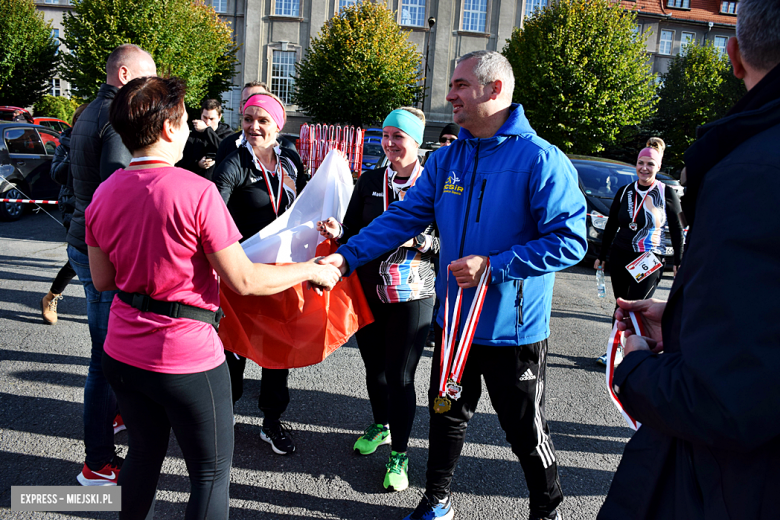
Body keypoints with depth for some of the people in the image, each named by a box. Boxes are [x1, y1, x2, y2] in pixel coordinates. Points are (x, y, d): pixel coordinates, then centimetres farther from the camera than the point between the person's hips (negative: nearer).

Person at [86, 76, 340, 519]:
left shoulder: (104, 194, 1)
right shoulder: (197, 191, -19)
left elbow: (103, 280, 9)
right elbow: (244, 281, -18)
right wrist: (311, 270, -6)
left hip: (123, 354, 7)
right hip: (187, 360, -7)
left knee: (144, 454, 27)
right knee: (212, 473, 11)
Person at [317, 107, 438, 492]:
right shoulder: (370, 181, 6)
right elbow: (352, 232, 7)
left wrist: (417, 239, -22)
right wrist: (336, 232, -14)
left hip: (412, 296, -4)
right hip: (368, 291, 4)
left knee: (400, 376, 1)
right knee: (374, 366, 18)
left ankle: (399, 456, 19)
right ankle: (381, 426, 44)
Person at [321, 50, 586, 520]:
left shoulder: (541, 160, -15)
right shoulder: (446, 160, 3)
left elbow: (570, 240, -20)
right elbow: (403, 218, 0)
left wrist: (492, 266, -25)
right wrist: (347, 256, -11)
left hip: (514, 329, -5)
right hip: (454, 321, 5)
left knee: (526, 430, 13)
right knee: (447, 415, 21)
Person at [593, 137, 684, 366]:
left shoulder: (667, 195, -2)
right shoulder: (624, 192, 7)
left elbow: (677, 230, 3)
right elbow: (611, 225, 14)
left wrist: (678, 262, 0)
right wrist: (601, 255, 16)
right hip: (620, 257, 4)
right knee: (621, 305, 8)